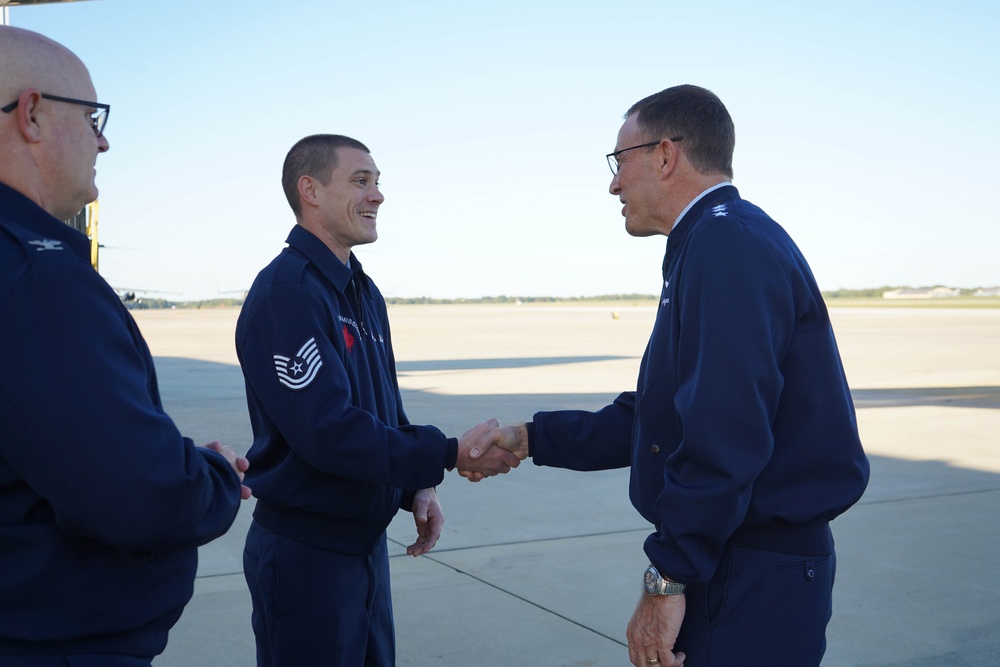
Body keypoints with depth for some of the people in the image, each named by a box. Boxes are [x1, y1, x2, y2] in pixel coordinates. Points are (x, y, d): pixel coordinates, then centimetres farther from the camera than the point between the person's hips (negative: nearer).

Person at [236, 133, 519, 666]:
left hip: (368, 543, 9)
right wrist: (451, 455, -24)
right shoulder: (285, 293, -19)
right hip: (305, 551, -9)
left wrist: (417, 487, 1)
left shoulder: (365, 294, 12)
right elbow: (328, 431, -27)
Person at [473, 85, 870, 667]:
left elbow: (724, 434, -28)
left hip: (753, 581, -10)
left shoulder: (728, 243, -19)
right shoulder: (716, 244, 16)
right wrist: (531, 439, 18)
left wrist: (669, 580, -23)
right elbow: (660, 418, 19)